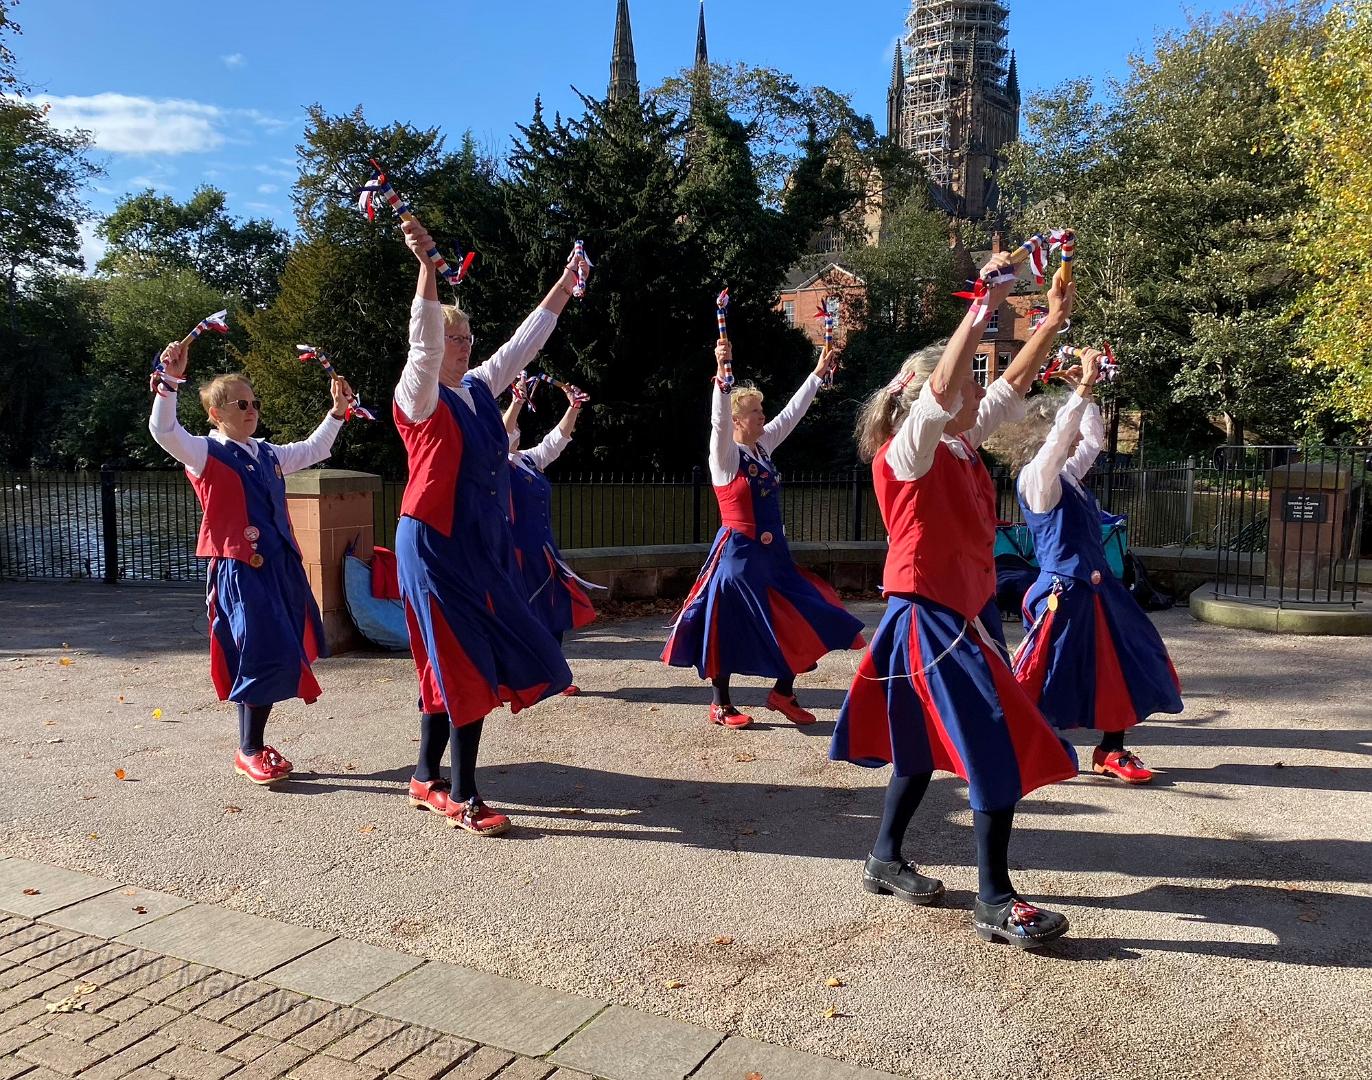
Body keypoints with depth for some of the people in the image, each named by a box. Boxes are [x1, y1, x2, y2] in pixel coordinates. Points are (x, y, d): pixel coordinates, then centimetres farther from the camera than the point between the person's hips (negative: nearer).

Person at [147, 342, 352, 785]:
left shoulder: (268, 454, 17)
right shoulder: (205, 453, -3)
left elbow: (313, 450, 32)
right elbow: (164, 430, -21)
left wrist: (337, 412, 29)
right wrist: (170, 381, -32)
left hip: (280, 565, 7)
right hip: (238, 567, -7)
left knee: (280, 658, 9)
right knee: (264, 656, -12)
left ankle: (254, 745, 24)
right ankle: (248, 752, 4)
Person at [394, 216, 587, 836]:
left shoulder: (480, 389, 11)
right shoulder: (419, 397, -8)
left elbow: (526, 340, 18)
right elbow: (422, 342, -26)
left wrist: (566, 284, 20)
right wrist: (426, 266, -37)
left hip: (483, 542, 7)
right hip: (436, 545, -7)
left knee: (450, 665, 12)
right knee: (468, 664, -6)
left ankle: (427, 778, 26)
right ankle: (462, 797, 5)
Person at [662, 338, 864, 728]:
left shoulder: (763, 446, 10)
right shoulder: (725, 455, -11)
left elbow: (792, 412, 15)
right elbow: (719, 419, -30)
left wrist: (819, 372, 15)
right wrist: (722, 372, -43)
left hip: (773, 552, 8)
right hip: (739, 552, -8)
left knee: (798, 619, 7)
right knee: (731, 626, 1)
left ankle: (783, 692, 21)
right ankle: (720, 704, 14)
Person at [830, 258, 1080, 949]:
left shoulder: (963, 444, 10)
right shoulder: (908, 450, -14)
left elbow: (1013, 385, 17)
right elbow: (941, 387, -31)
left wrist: (1054, 320, 12)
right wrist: (984, 303, -29)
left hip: (969, 609, 10)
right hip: (930, 614, -10)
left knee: (926, 742, 17)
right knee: (1001, 747, -9)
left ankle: (885, 859, 31)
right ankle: (994, 902, 0)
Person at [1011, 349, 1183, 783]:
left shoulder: (1068, 476, 13)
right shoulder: (1037, 477, -12)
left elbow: (1094, 437, 24)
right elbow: (1058, 434, -27)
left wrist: (1087, 390, 14)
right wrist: (1084, 384, -25)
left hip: (1095, 588, 9)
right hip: (1064, 592, -9)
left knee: (1120, 665, 12)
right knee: (1048, 673, -2)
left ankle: (1111, 751, 23)